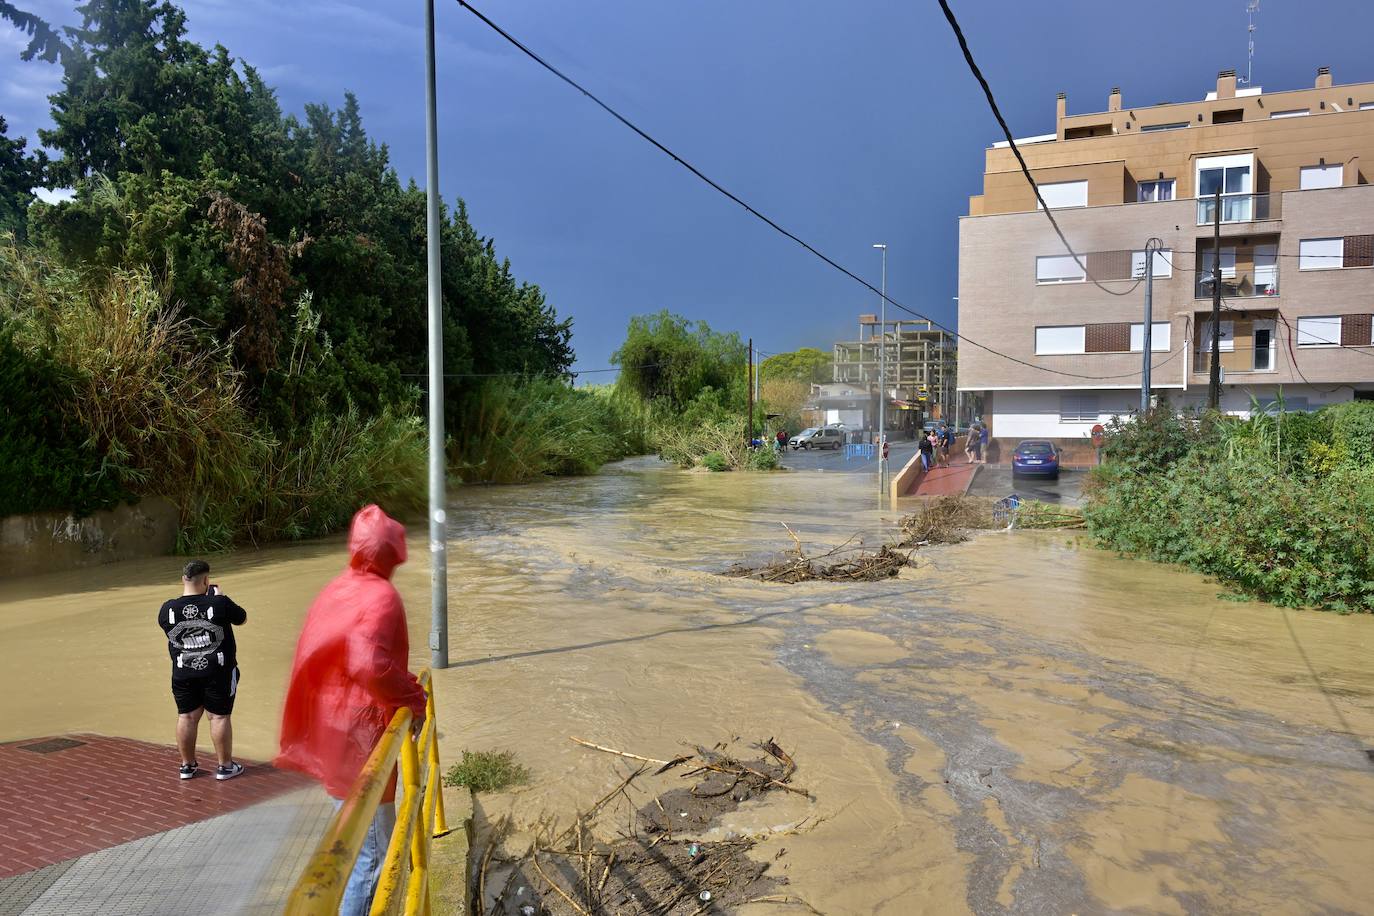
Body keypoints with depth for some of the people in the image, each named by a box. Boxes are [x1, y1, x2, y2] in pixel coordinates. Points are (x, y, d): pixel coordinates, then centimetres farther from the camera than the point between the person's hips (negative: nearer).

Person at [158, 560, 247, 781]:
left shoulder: (167, 609, -7)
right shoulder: (219, 603, -17)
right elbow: (242, 618, 1)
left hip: (183, 673, 3)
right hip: (218, 672, -3)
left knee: (187, 717, 15)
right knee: (219, 716, 6)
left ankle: (187, 765, 26)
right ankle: (225, 766, 15)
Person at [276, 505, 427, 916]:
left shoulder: (335, 590, 7)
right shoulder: (381, 596, -19)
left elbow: (321, 658, 13)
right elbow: (369, 664, -35)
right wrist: (412, 696, -22)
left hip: (330, 734, 9)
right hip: (361, 736, -9)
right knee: (372, 851, 2)